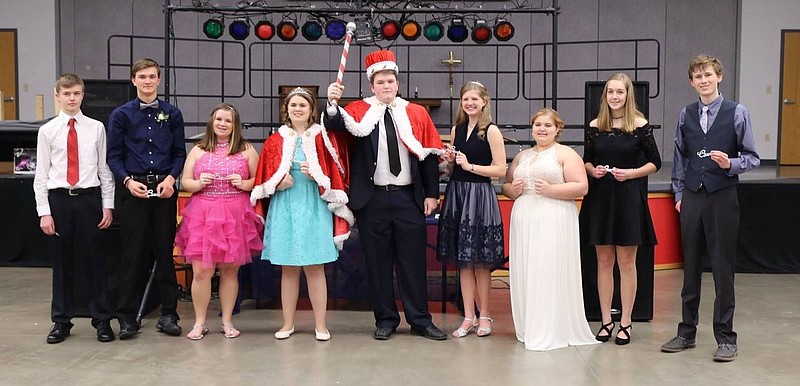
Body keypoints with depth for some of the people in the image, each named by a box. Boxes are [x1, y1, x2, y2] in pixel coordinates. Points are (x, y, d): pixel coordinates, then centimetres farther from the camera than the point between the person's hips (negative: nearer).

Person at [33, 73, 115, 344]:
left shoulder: (96, 128, 3)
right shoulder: (47, 131, 2)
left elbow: (105, 169, 4)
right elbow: (41, 174, 2)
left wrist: (108, 206, 0)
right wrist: (44, 212, -4)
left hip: (89, 199, 0)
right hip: (59, 199, 1)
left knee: (94, 260, 5)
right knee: (62, 262, 9)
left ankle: (102, 320, 16)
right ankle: (61, 321, 21)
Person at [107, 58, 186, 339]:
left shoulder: (172, 114, 8)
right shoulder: (121, 114, 4)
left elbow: (180, 153, 9)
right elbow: (113, 156, 3)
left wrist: (171, 178, -7)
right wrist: (128, 180, -12)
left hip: (164, 190, 1)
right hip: (134, 190, -1)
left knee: (165, 252, 5)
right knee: (133, 254, 1)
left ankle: (169, 314, 14)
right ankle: (127, 317, 11)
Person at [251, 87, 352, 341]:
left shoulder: (321, 139, 1)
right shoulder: (275, 141, 8)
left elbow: (335, 176, 2)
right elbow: (265, 179, 10)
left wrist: (317, 176, -15)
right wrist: (278, 183, -9)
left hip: (314, 208, -2)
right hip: (284, 208, 2)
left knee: (315, 267, 0)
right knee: (288, 268, 8)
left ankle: (320, 325, 9)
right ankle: (288, 323, 18)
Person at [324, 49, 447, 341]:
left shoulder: (417, 113, 7)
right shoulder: (359, 111, 2)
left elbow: (430, 155, 7)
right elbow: (334, 126, -17)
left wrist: (431, 194, 2)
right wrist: (332, 103, -36)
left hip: (409, 198, 1)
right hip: (372, 199, -1)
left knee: (413, 260, 6)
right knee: (378, 261, 7)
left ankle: (420, 320, 15)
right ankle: (385, 319, 19)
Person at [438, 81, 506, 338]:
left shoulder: (491, 131, -5)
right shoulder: (456, 129, 12)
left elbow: (501, 170, -10)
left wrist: (470, 165, -14)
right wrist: (450, 161, 1)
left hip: (480, 197, -5)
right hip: (456, 194, 6)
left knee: (480, 262, 2)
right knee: (463, 261, 7)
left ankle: (484, 316, 15)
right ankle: (469, 317, 15)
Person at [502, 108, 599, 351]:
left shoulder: (565, 154, 3)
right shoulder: (522, 156, 21)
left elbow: (581, 187, -6)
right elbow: (506, 187, 23)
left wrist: (550, 190, -16)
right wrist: (513, 189, 1)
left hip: (554, 223, -5)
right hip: (524, 222, 6)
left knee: (550, 274, -9)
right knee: (524, 274, 3)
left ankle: (554, 331, -3)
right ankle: (528, 329, 12)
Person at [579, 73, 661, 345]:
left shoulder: (640, 125, -3)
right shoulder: (594, 126, 5)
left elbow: (655, 162, 1)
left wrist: (631, 173, -14)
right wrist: (592, 170, -7)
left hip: (629, 198, -3)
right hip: (600, 197, 3)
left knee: (626, 263, 2)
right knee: (604, 262, 7)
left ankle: (625, 323, 12)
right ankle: (606, 321, 17)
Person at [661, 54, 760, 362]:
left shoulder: (737, 113, -2)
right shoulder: (685, 115, 8)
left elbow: (752, 157, 0)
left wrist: (730, 164, -19)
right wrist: (679, 194, 10)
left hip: (722, 197, -3)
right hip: (691, 198, 3)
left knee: (723, 268, 0)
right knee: (690, 267, 10)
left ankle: (725, 338, 10)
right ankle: (687, 332, 21)